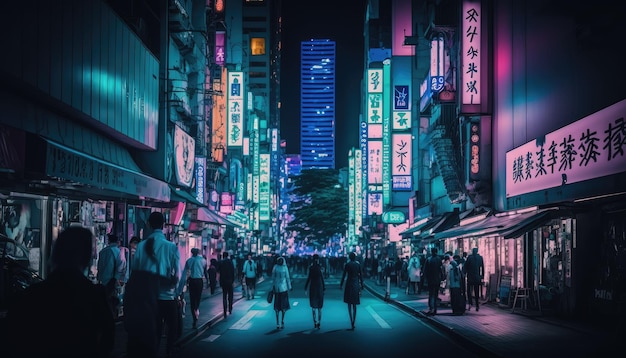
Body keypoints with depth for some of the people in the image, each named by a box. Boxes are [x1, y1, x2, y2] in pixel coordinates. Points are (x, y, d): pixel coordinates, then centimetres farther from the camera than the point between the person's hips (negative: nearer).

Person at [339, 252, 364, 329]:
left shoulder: (347, 264, -5)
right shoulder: (358, 264, 1)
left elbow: (344, 275, -6)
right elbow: (361, 275, 3)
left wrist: (341, 285, 2)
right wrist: (361, 285, 10)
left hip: (349, 284, -2)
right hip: (356, 284, 2)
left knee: (349, 304, 5)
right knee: (354, 304, 11)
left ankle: (352, 321, -11)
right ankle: (353, 322, 7)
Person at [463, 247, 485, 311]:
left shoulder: (469, 257, -6)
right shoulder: (480, 257, 1)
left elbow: (465, 266, -6)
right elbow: (482, 267, 3)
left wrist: (464, 274, 2)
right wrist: (482, 276, 8)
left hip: (470, 277, -2)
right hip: (477, 277, 2)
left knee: (469, 290, 6)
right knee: (477, 291, 9)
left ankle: (470, 303, -12)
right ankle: (477, 305, 7)